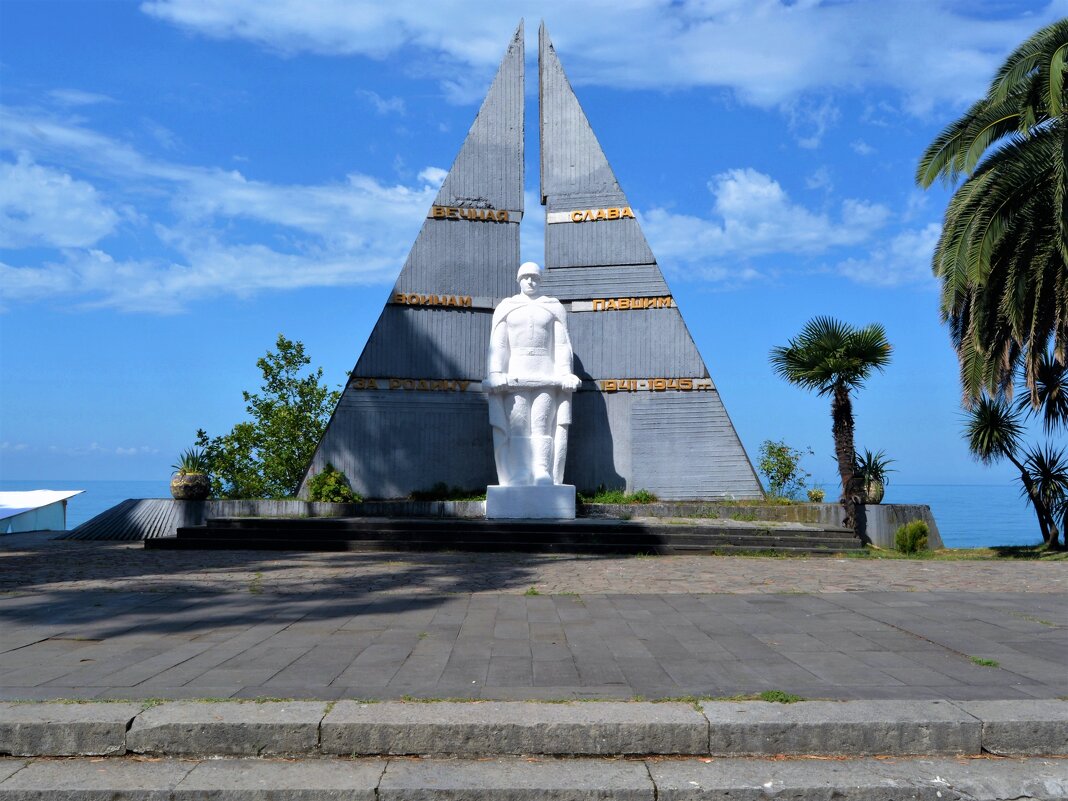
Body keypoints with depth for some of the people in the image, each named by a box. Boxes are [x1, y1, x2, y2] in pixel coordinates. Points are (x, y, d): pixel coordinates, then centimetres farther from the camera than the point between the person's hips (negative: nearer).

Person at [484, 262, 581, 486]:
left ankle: (543, 473, -17)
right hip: (515, 375, 1)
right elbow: (497, 345, 8)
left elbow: (562, 345, 8)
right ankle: (517, 477, -11)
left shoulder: (554, 308, 15)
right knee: (516, 426, -8)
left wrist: (565, 375, -4)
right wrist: (495, 376, -5)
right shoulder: (505, 308, 16)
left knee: (542, 424, -11)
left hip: (545, 376, 0)